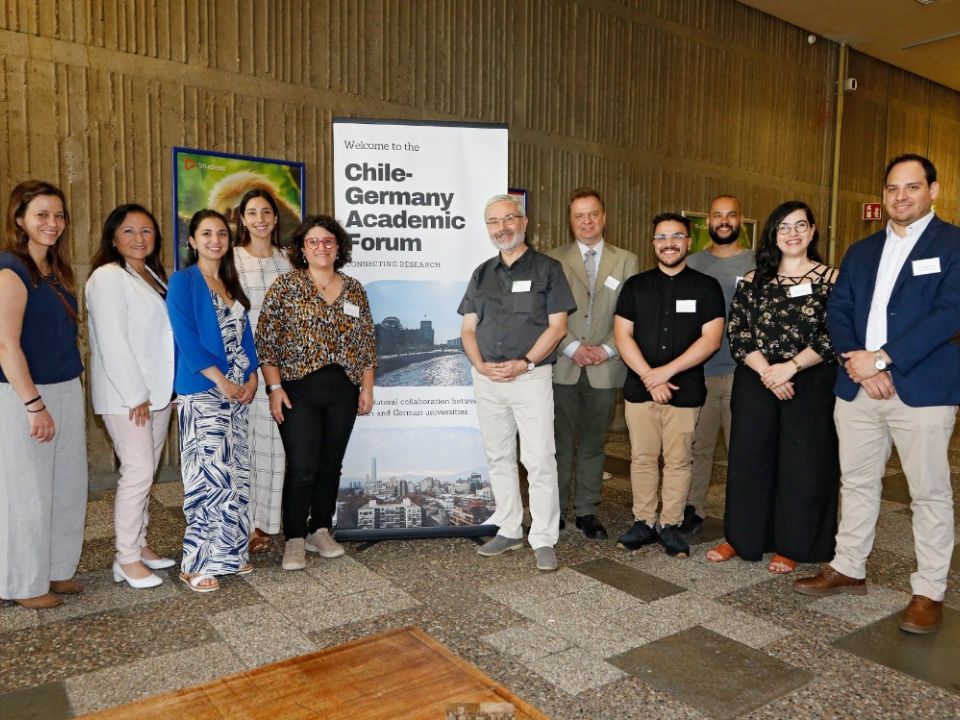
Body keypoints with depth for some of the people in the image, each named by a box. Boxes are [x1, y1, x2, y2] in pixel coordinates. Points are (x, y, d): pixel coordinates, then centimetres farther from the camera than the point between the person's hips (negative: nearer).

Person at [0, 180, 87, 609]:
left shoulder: (55, 271, 10)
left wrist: (67, 394, 10)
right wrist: (34, 405, -19)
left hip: (66, 392, 8)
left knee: (67, 487, 15)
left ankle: (57, 569, 32)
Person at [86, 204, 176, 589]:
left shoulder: (153, 276, 15)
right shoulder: (108, 277, -10)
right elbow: (111, 341, -16)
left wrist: (165, 389, 10)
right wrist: (135, 395, -17)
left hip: (158, 390, 8)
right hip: (125, 395, -8)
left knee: (146, 472, 12)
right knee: (138, 473, -6)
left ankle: (140, 544, 24)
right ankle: (127, 559, 6)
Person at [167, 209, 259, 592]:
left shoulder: (231, 284, 16)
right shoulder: (183, 281, -4)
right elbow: (185, 338, -13)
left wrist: (251, 378, -1)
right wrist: (221, 380, -17)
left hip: (238, 392, 7)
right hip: (202, 393, -7)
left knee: (237, 475, 9)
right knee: (210, 476, -9)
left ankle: (229, 552, 21)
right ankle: (197, 563, 3)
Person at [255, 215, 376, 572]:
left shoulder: (354, 289, 9)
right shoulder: (286, 286, -2)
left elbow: (367, 343, 12)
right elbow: (265, 340, -4)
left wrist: (367, 387, 7)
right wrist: (275, 387, -10)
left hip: (343, 392, 4)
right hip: (298, 390, -4)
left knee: (331, 465, 10)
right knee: (302, 468, -4)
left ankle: (321, 530, 26)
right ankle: (294, 540, 12)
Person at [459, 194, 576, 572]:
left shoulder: (547, 269, 0)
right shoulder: (482, 273, 13)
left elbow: (557, 326, -6)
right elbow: (468, 328, 10)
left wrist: (524, 363, -16)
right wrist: (480, 365, -7)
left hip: (531, 377, -4)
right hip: (487, 380, 5)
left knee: (539, 460, -5)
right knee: (499, 458, 11)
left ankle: (544, 539, 6)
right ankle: (509, 530, 24)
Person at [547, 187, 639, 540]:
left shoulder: (626, 261, 10)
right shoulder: (553, 260, 6)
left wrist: (607, 349, -7)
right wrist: (573, 347, -10)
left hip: (605, 367, 1)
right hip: (563, 366, -1)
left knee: (593, 444, 9)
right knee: (561, 442, 2)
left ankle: (587, 511, 19)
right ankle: (555, 510, 14)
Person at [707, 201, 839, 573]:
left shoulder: (831, 279, 1)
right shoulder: (753, 281, 7)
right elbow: (737, 334, 1)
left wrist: (789, 367, -16)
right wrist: (767, 372, -12)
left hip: (810, 386, -2)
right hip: (755, 383, 2)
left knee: (801, 464, 4)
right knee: (748, 458, 7)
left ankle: (789, 546, 19)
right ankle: (741, 536, 22)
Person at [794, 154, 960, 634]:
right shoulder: (861, 251, 15)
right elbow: (837, 311, 8)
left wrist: (883, 358, -17)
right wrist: (857, 362, -9)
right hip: (858, 387, 5)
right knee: (857, 483, 14)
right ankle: (848, 569, 27)